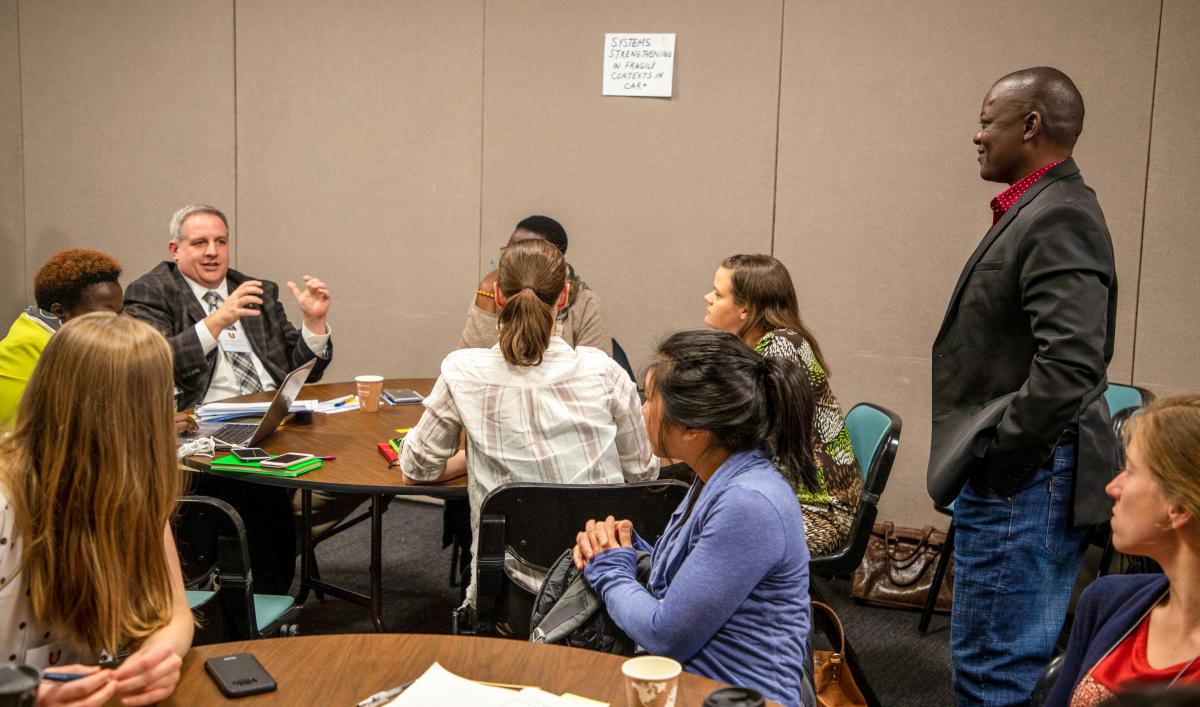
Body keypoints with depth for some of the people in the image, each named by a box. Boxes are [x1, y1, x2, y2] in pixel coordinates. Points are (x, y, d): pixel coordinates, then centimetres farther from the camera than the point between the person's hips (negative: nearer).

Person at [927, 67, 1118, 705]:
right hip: (1014, 477, 10)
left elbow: (1070, 364, -28)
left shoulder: (1059, 220, -17)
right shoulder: (1038, 209, 14)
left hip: (1022, 481, -10)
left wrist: (994, 451, -17)